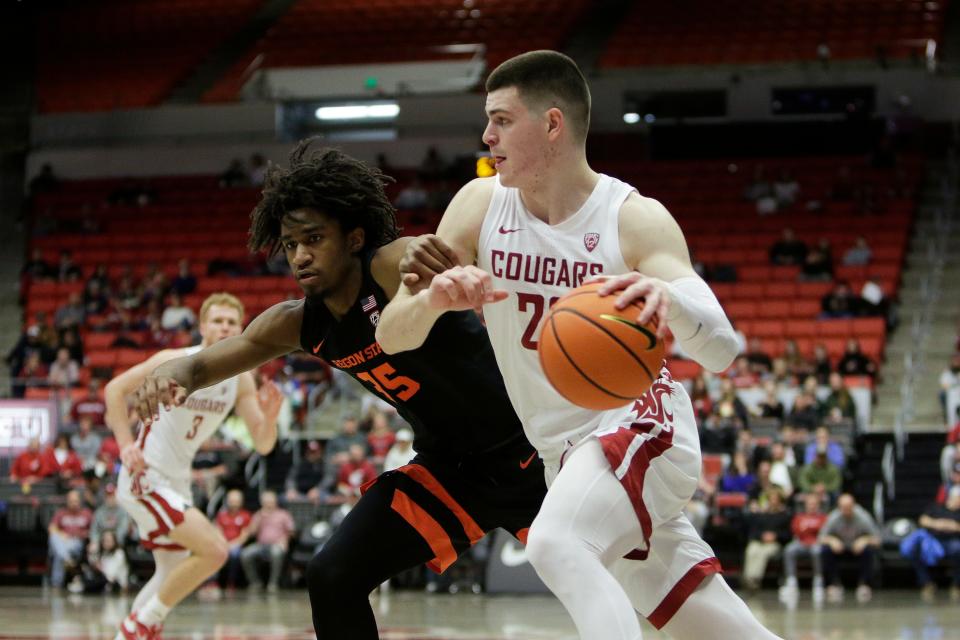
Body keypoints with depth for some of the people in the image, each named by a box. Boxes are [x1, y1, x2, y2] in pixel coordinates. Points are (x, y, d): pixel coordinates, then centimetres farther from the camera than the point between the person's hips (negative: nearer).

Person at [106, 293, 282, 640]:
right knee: (214, 550, -19)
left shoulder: (241, 378, 0)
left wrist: (269, 417, -24)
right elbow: (115, 388, -10)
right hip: (145, 478, -8)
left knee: (173, 573, 19)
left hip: (175, 482, 8)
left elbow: (263, 445, -2)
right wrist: (126, 444, -20)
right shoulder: (175, 363, -17)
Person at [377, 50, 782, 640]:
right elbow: (392, 337, -7)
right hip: (567, 455, 6)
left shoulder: (635, 220, -15)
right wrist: (433, 298, -31)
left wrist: (669, 300, -49)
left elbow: (721, 352, -26)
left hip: (639, 429, -6)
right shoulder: (481, 206, -3)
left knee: (555, 545, -35)